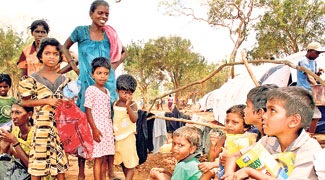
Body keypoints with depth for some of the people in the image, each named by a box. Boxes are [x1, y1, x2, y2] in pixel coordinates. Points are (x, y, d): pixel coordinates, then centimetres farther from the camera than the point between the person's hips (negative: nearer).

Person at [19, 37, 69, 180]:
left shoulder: (64, 80, 11)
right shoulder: (32, 79, -1)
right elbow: (25, 102, -5)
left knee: (60, 157, 7)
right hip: (41, 123, -3)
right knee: (39, 159, 0)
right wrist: (48, 101, -13)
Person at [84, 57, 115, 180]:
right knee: (98, 159, -5)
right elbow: (88, 111, -12)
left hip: (108, 128, 7)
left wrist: (111, 128, 13)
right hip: (97, 128, -7)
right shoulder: (91, 90, -8)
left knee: (105, 158, 11)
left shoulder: (107, 91, 13)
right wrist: (94, 129, -18)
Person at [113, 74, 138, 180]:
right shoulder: (115, 104, 6)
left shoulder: (133, 104, -11)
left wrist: (128, 106, -33)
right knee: (122, 162, 16)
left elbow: (134, 119, -25)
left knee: (130, 163, -1)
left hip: (128, 136, -6)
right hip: (117, 136, 6)